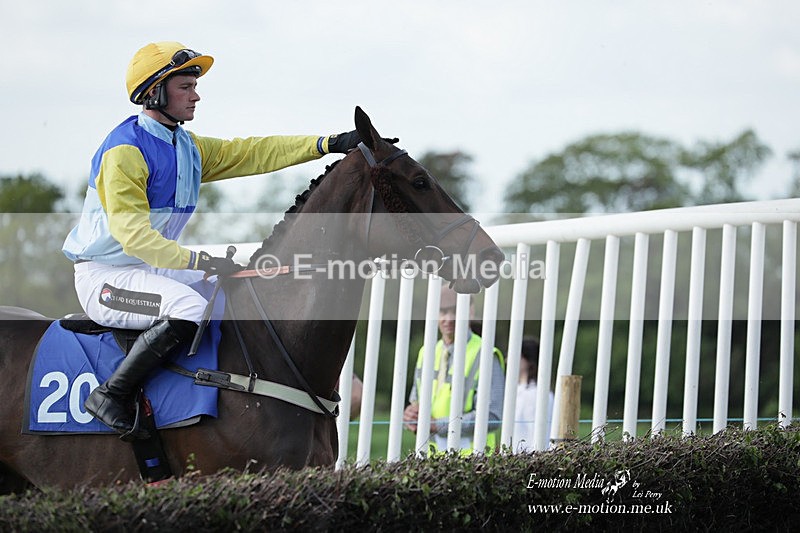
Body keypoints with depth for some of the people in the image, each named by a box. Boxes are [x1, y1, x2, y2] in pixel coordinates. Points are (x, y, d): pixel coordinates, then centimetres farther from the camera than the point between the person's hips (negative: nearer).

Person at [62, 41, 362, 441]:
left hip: (151, 268, 10)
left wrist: (329, 144, -3)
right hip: (104, 276, -10)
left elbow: (255, 153, 7)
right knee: (188, 308, -33)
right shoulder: (125, 150, -18)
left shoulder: (190, 148, 10)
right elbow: (131, 232, -26)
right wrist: (197, 261, -32)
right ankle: (110, 396, -24)